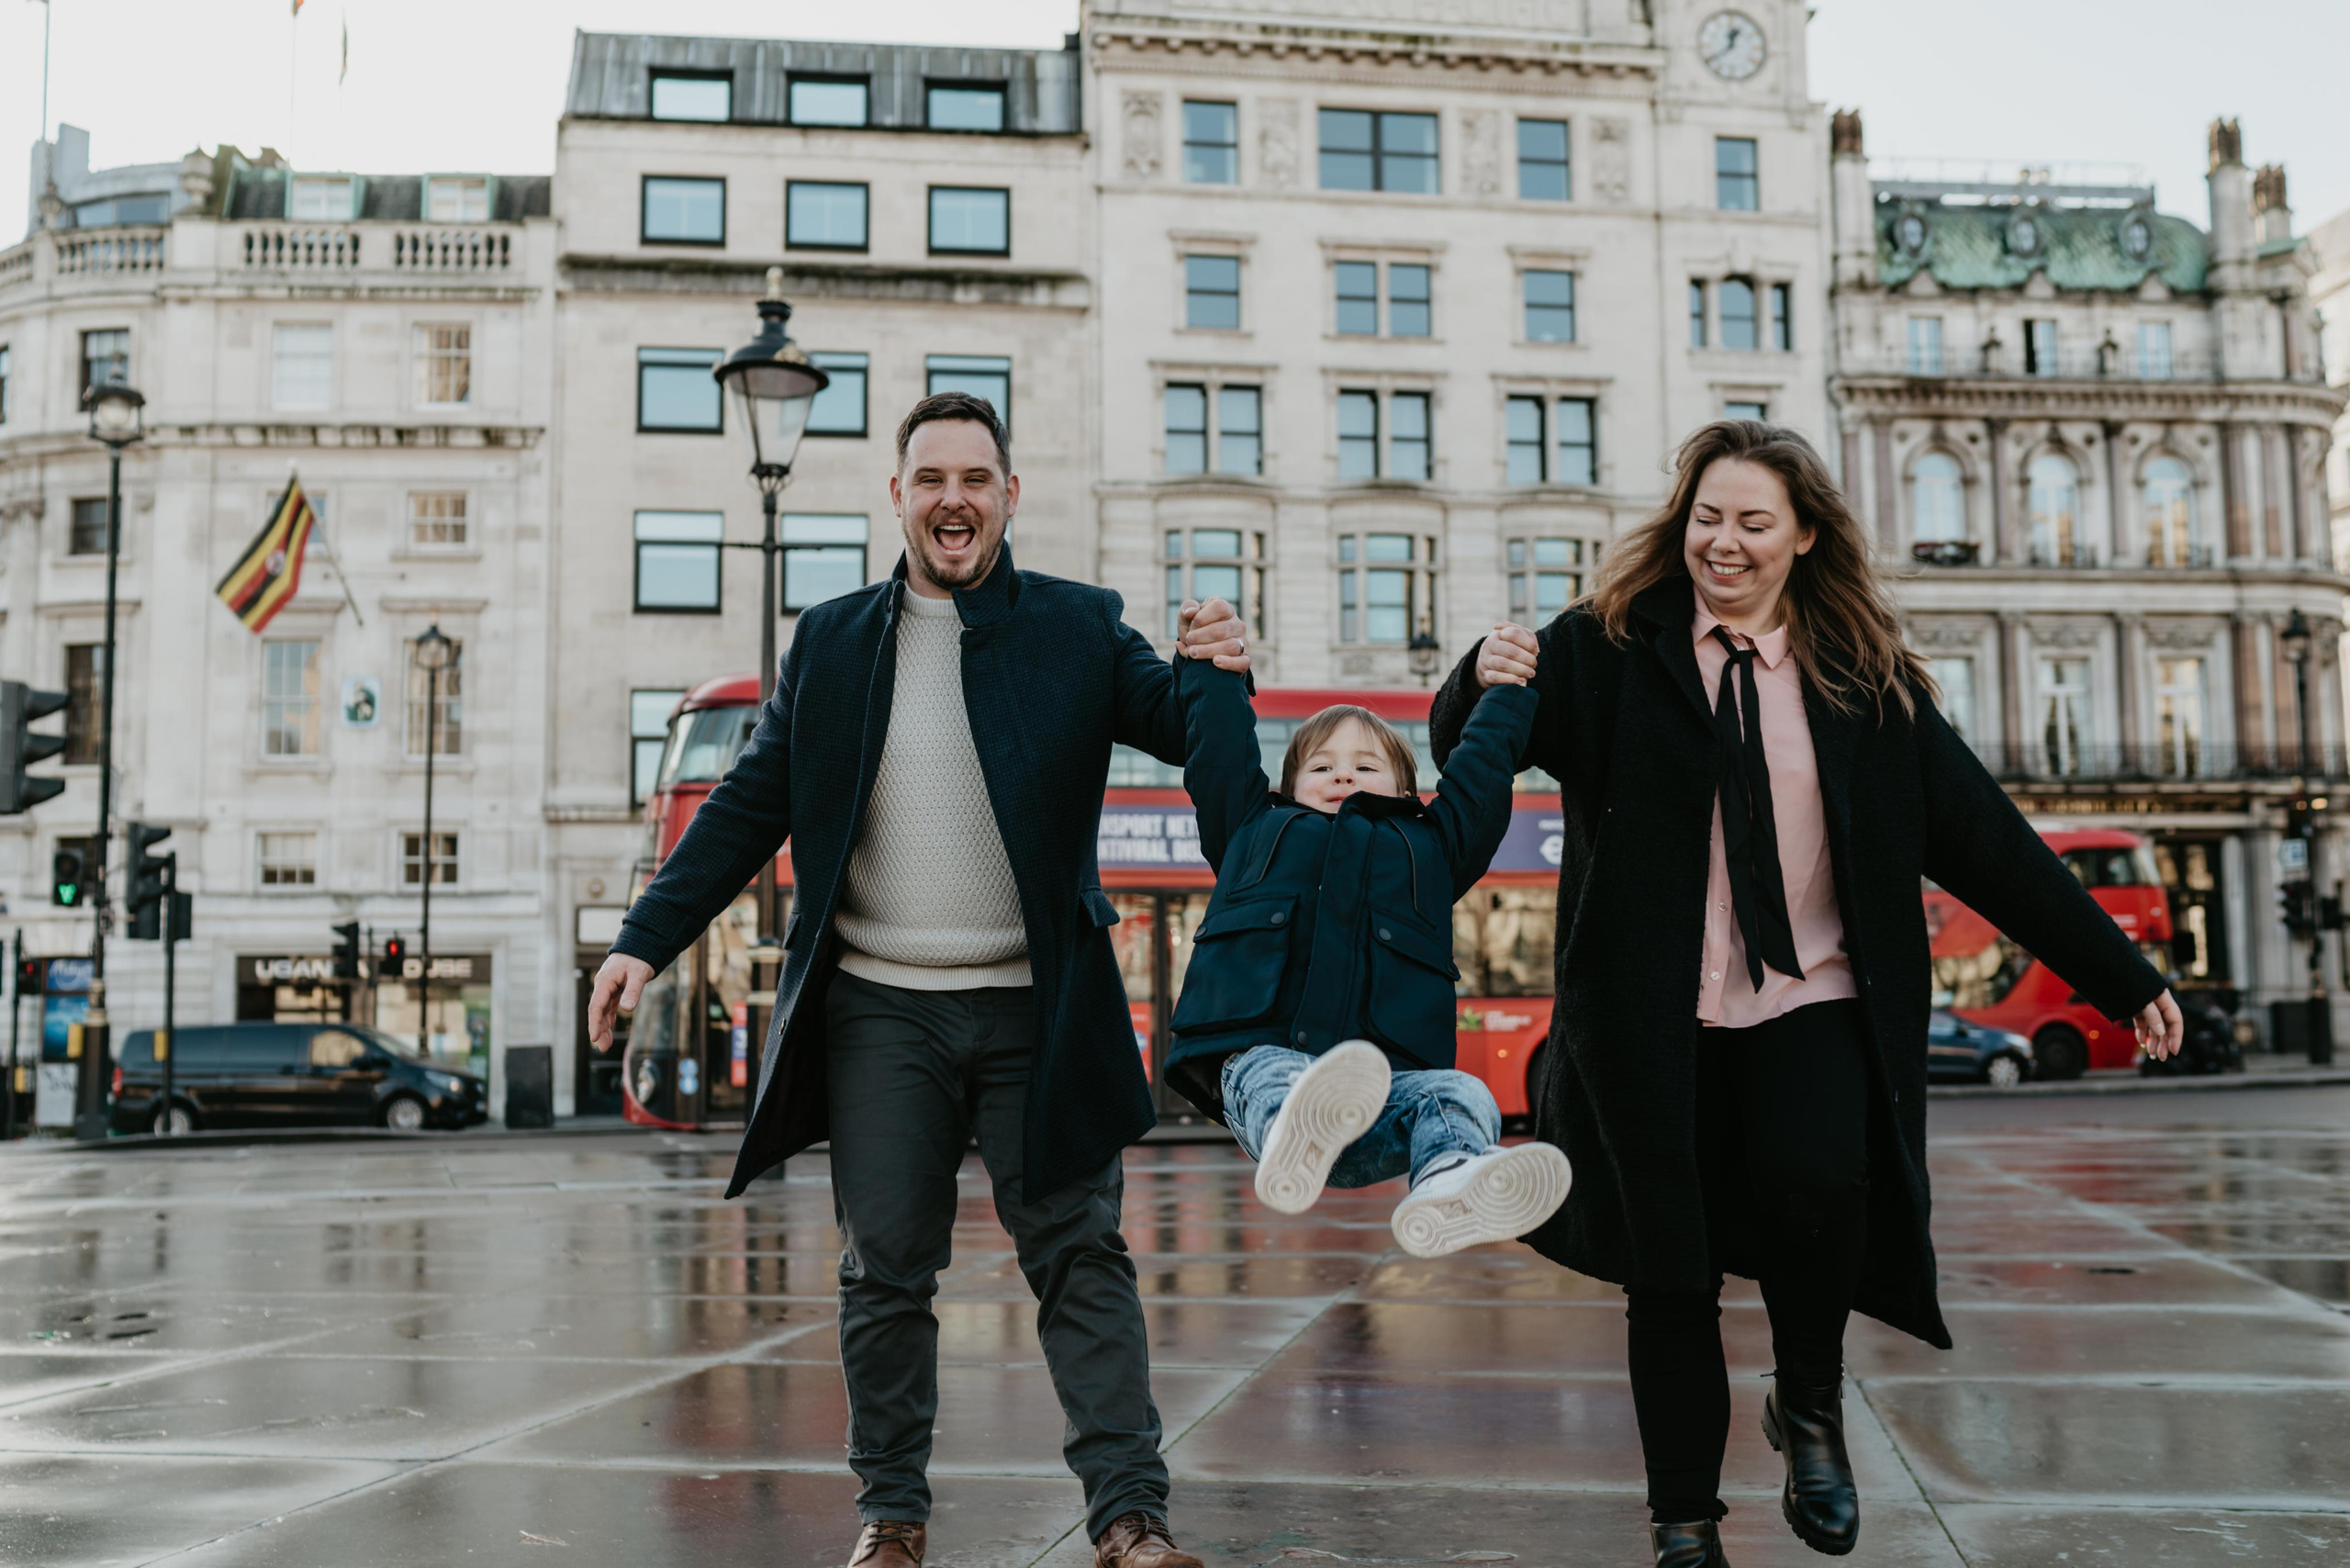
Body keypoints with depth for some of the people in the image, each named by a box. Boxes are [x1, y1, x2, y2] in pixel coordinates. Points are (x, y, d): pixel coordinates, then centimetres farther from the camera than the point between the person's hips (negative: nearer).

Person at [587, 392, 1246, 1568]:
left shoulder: (1078, 629, 5)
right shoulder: (831, 642, 10)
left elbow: (1180, 732, 0)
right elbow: (747, 809, 10)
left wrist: (1214, 677, -23)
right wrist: (646, 938, 2)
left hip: (1034, 1008, -1)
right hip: (879, 1010, 2)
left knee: (1078, 1256, 1)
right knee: (885, 1271, 7)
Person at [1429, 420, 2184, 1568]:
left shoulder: (1866, 682, 5)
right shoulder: (1609, 650, 1)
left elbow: (1986, 839, 8)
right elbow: (1465, 755, -1)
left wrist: (2122, 977, 8)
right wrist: (1484, 682, -25)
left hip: (1810, 1009, 0)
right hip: (1650, 1015, 0)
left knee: (1817, 1184, -25)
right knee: (1668, 1268, 4)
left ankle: (1811, 1406, 6)